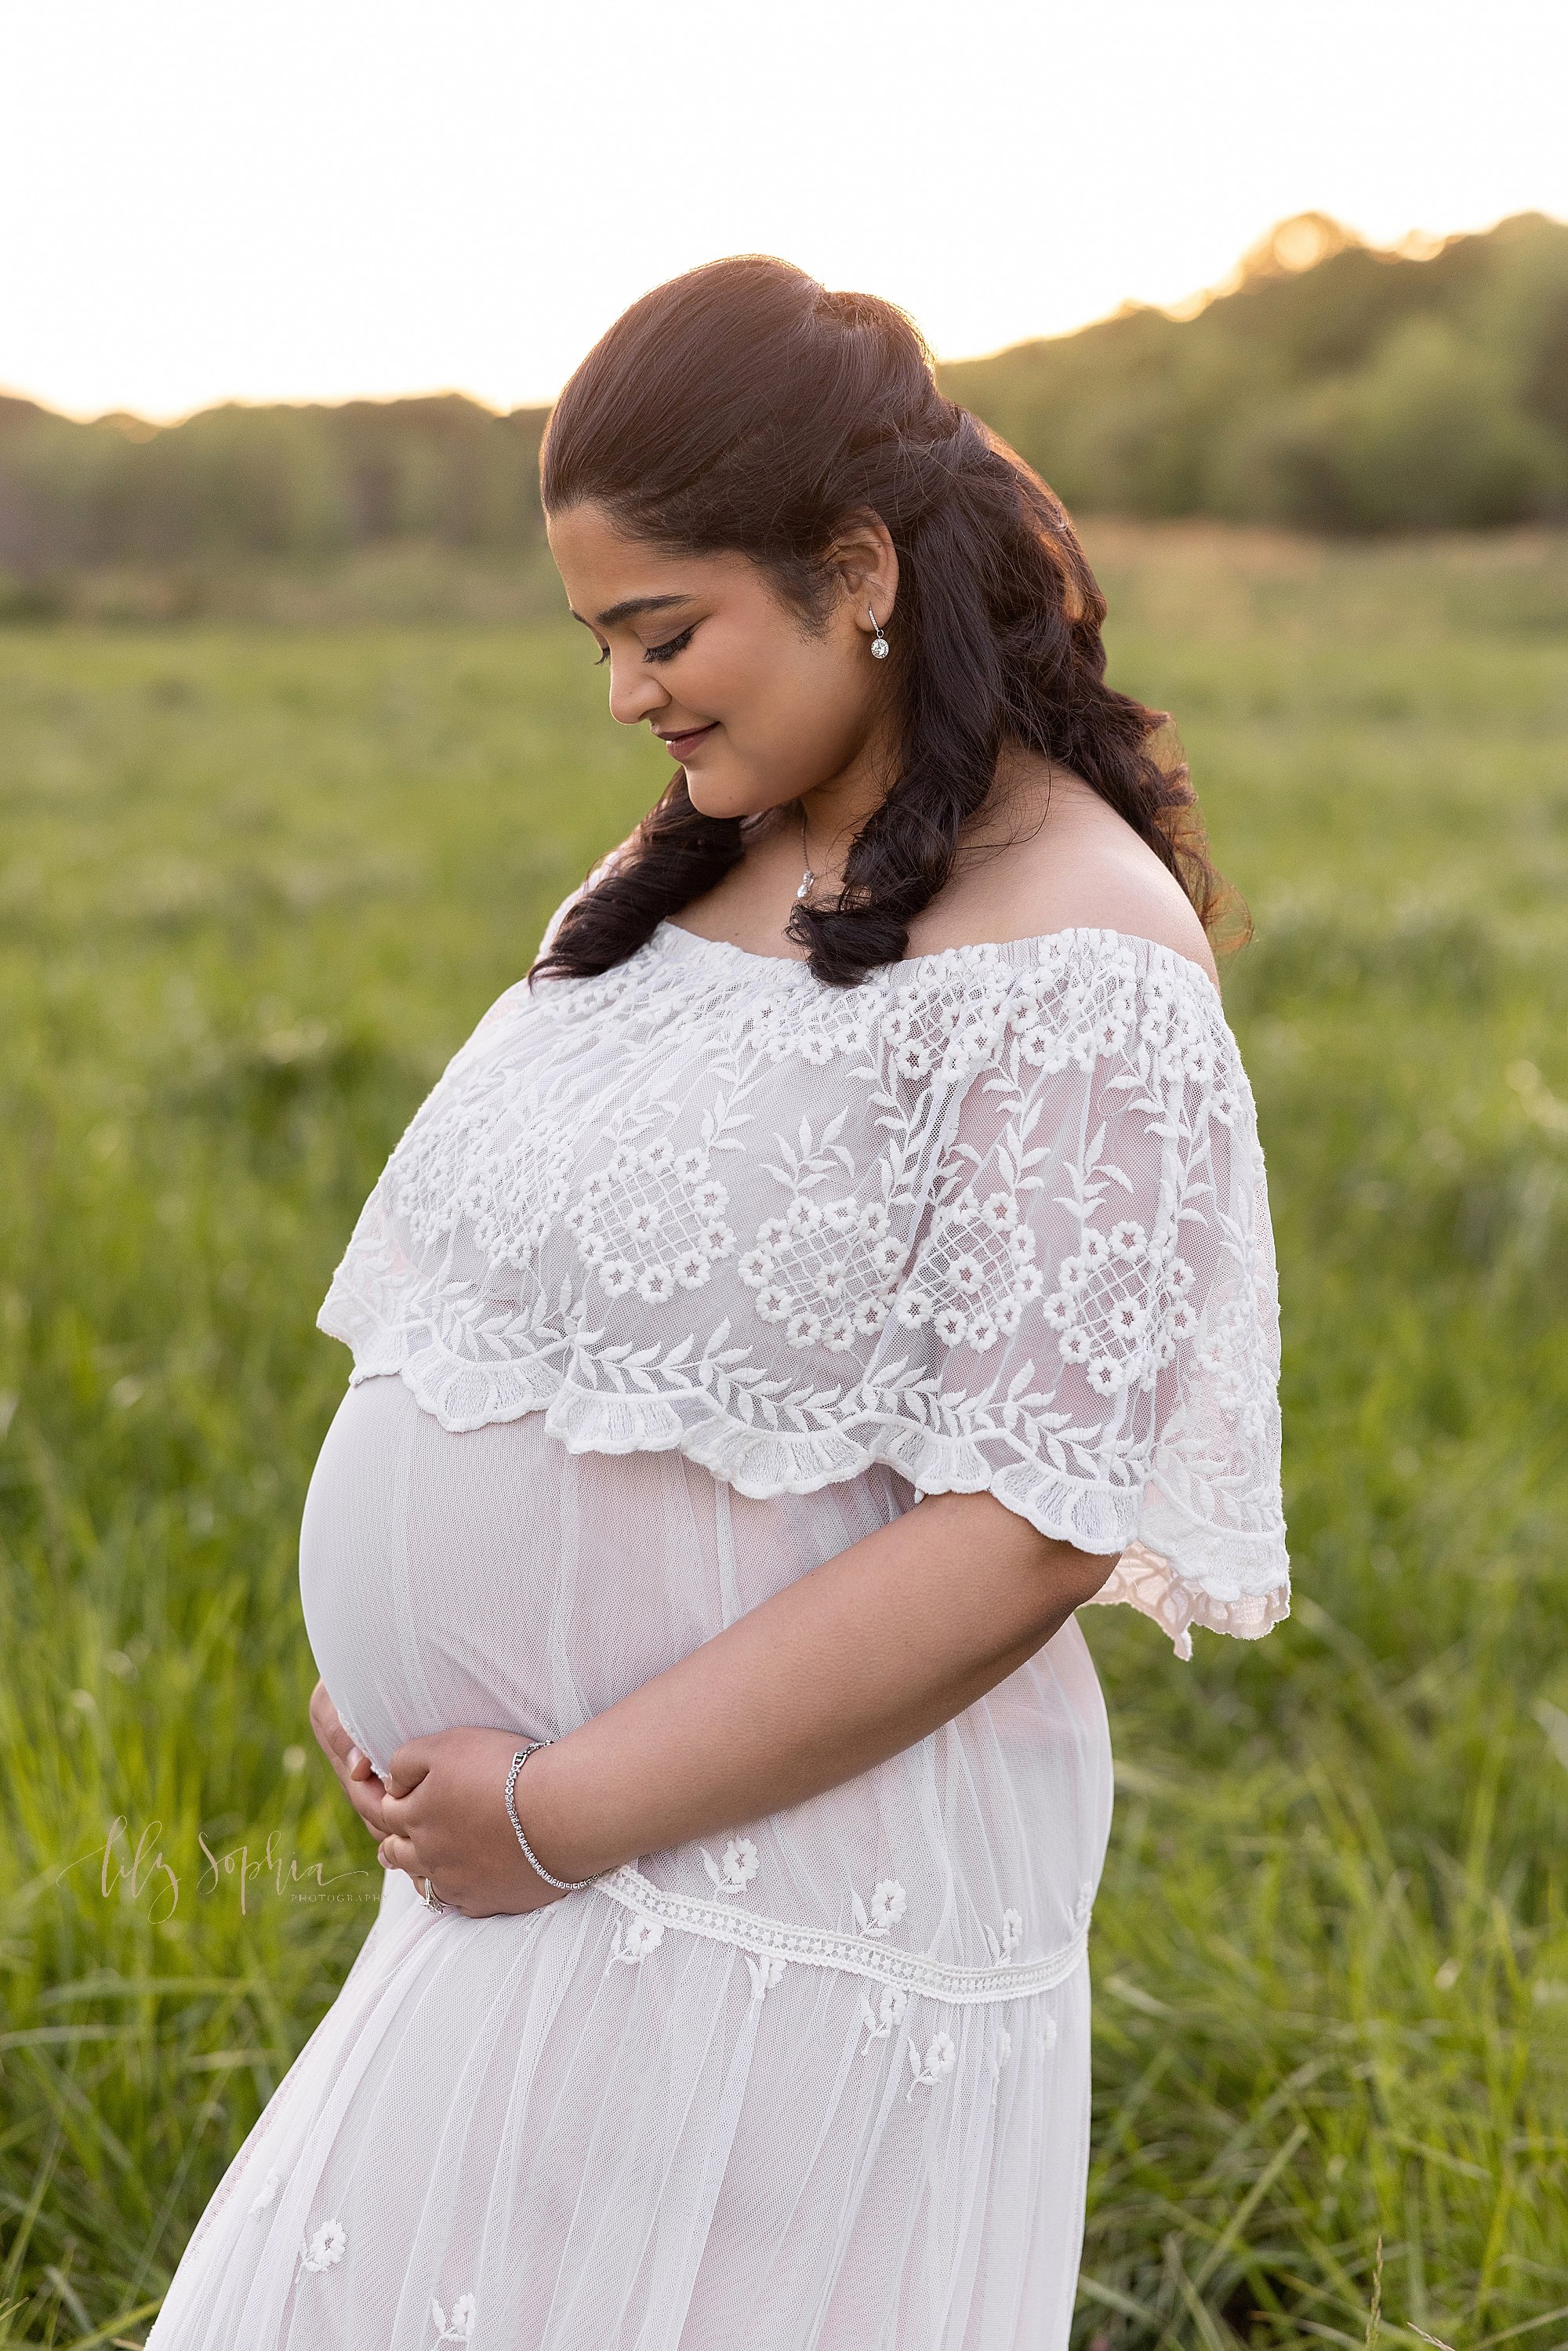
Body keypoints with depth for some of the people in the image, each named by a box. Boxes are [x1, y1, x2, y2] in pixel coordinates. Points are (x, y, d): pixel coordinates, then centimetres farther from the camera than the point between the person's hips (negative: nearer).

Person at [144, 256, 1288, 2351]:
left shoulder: (1076, 961, -17)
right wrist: (385, 1661, 1)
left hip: (772, 1885, -8)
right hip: (520, 1871, 8)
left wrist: (561, 1813, -18)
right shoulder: (693, 864, 8)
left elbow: (1032, 1529, -22)